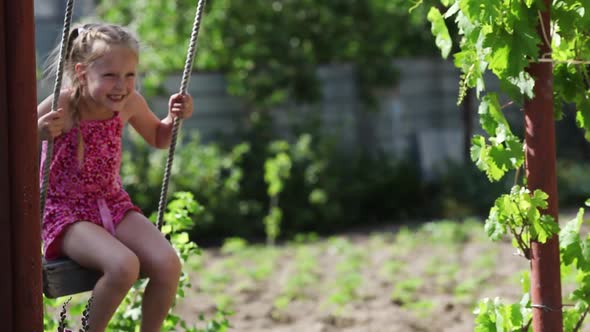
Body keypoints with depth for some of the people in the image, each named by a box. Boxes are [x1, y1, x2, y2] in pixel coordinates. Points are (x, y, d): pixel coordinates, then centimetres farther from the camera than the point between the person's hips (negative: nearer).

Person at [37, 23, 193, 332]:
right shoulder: (61, 106, -21)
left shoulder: (130, 103, -5)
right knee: (123, 266, -32)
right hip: (65, 211, -5)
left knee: (168, 265, -18)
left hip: (112, 203, 5)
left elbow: (158, 138, 18)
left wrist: (174, 117, -3)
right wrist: (38, 133, -38)